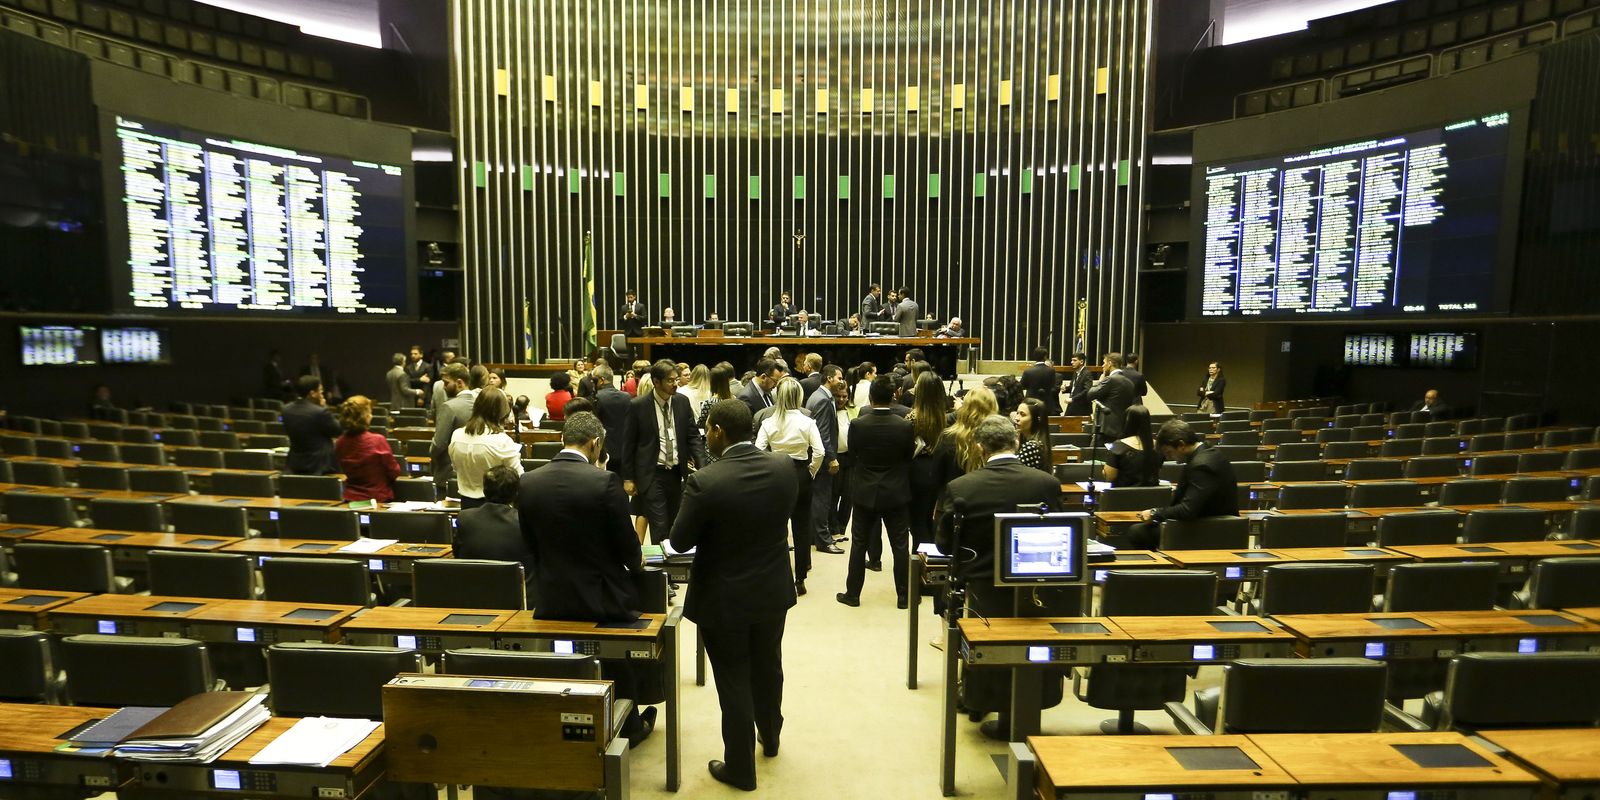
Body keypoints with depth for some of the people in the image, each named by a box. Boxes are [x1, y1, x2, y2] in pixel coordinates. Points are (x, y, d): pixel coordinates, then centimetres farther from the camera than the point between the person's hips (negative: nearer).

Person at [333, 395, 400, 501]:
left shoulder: (339, 443, -5)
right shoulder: (378, 441, -21)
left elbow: (346, 471, 11)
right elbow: (394, 472, -11)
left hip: (350, 498, 5)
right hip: (378, 499, -5)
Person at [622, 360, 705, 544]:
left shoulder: (682, 402, 1)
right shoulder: (638, 406, -9)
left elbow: (692, 436, 4)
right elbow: (628, 443, -3)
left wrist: (702, 465, -10)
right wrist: (628, 478, -2)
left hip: (677, 473, 4)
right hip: (652, 474, -4)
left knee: (674, 525, 14)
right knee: (659, 527, -6)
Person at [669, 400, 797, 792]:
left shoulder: (705, 482, -27)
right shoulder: (783, 467, -12)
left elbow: (680, 541, -15)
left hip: (724, 598, -5)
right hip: (772, 591, 5)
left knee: (734, 682, 12)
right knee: (767, 668, 26)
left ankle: (741, 768, 29)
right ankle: (770, 737, 48)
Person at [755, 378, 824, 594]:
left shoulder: (768, 423, -6)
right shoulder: (807, 422, -9)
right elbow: (819, 452, -15)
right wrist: (812, 471, 2)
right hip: (801, 475, 0)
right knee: (802, 527, 10)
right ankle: (800, 579, 17)